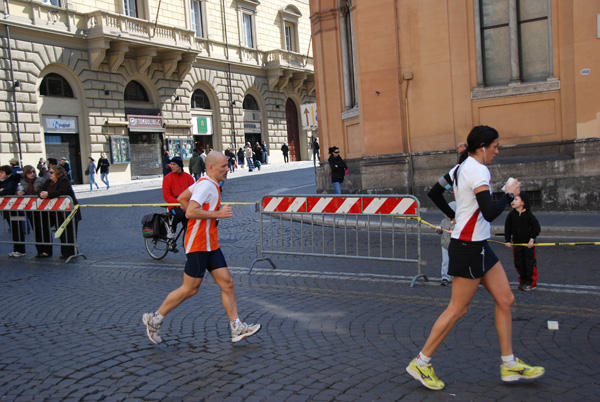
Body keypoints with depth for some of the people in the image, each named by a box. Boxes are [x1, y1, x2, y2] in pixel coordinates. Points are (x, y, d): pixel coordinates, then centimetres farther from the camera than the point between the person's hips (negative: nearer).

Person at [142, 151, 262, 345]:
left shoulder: (209, 184, 13)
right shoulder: (206, 185, -18)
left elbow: (182, 198, 23)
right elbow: (190, 212, -28)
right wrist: (218, 214, -22)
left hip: (210, 245, 10)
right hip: (198, 245, -10)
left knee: (227, 282, 6)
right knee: (190, 289, 1)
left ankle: (236, 328, 10)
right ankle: (154, 319, 17)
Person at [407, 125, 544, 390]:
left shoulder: (461, 167, 10)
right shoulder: (477, 170, -19)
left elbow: (434, 193, 19)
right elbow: (489, 213, -28)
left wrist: (453, 214, 24)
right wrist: (509, 194, -13)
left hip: (477, 246, 10)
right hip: (469, 247, -10)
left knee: (505, 300, 11)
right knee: (457, 309, -1)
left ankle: (509, 365, 21)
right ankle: (420, 364, 10)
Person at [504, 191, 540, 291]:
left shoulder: (528, 215, -11)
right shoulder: (511, 215, -3)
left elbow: (536, 227, -5)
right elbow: (507, 228, 5)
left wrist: (532, 239, -9)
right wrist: (507, 240, 1)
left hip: (529, 243, -3)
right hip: (516, 243, 4)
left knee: (530, 263, 1)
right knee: (518, 263, 9)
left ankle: (531, 283, 13)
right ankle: (523, 281, 23)